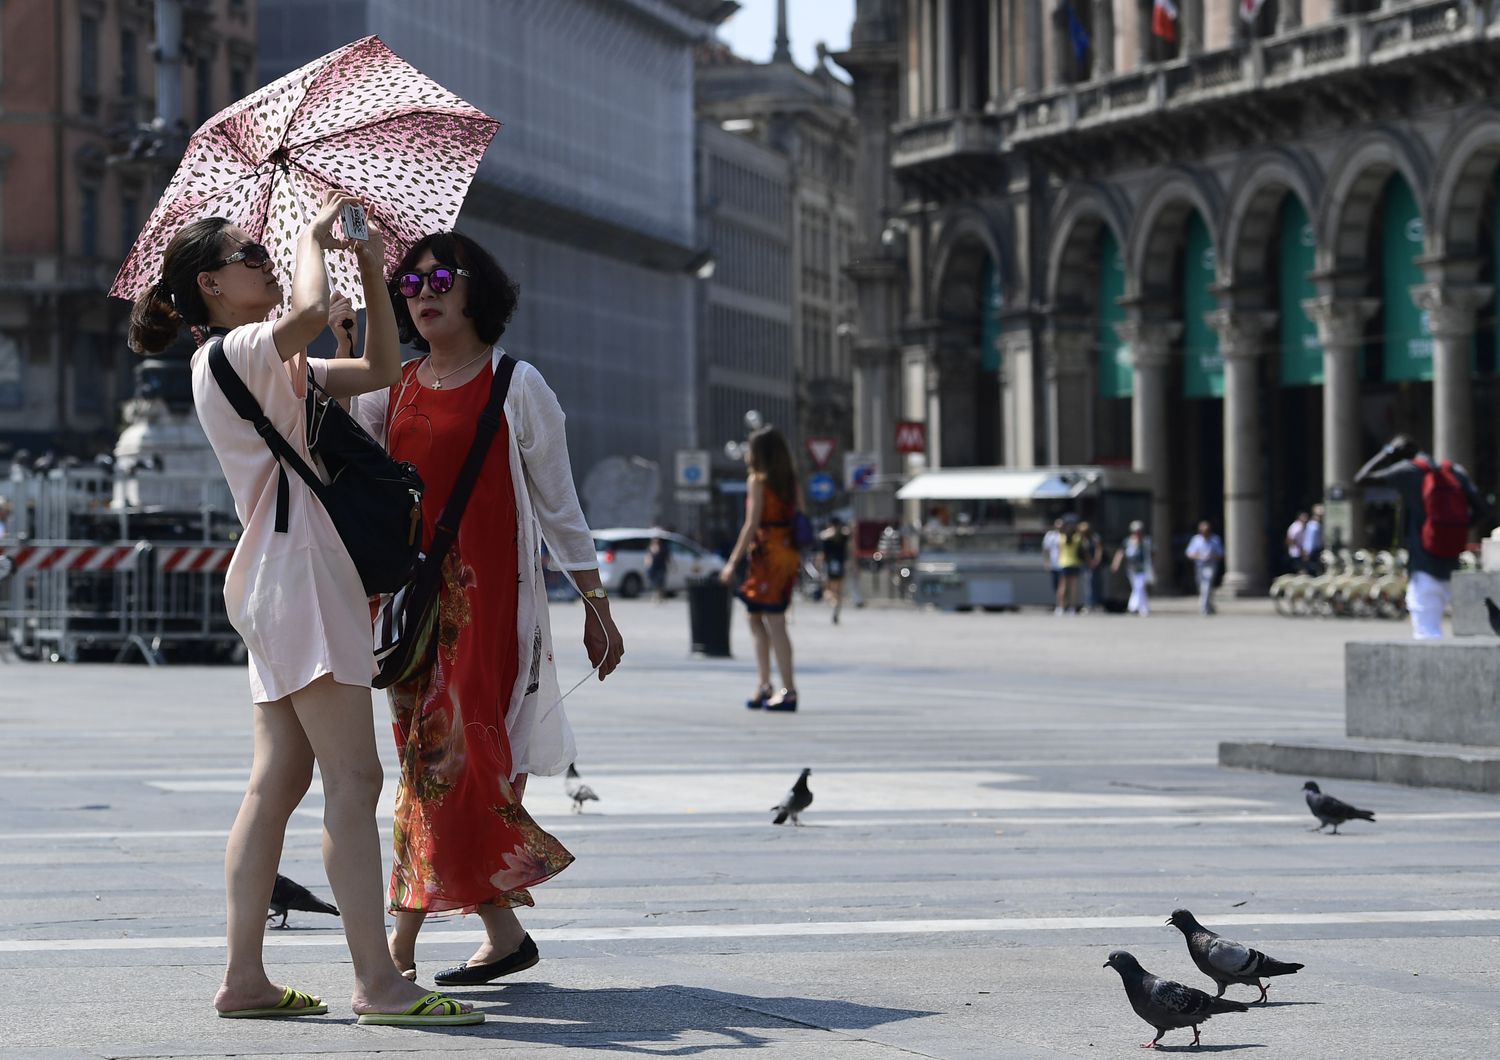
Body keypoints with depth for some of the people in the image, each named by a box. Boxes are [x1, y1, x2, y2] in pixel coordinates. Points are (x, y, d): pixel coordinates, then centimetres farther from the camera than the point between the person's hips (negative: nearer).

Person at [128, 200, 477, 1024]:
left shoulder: (277, 364, 22)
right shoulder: (229, 353, -8)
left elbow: (380, 368, 26)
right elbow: (308, 311, -28)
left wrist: (372, 271, 15)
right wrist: (312, 237, -9)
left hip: (301, 581, 10)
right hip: (295, 573, -10)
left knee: (279, 781, 7)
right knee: (353, 777, -12)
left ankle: (243, 978, 6)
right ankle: (377, 981, -14)